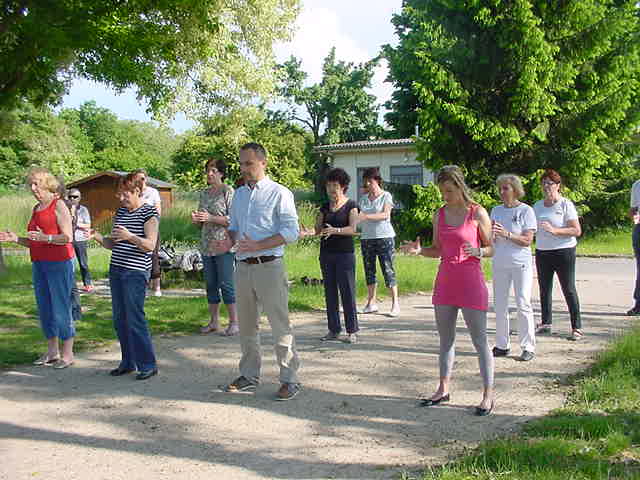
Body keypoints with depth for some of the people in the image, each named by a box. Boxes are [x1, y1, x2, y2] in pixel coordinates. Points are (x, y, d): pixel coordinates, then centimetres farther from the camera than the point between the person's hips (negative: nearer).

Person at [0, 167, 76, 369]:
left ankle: (68, 354, 2)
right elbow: (34, 242, 20)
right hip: (39, 264, 8)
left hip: (59, 263, -8)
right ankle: (52, 351, 21)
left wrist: (46, 237, -28)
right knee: (44, 308, 11)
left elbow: (68, 237, -14)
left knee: (61, 307, -6)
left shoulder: (59, 205, -6)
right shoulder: (36, 209, 17)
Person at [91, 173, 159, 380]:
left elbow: (150, 245, -16)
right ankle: (128, 362, 21)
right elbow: (112, 244, 17)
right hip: (116, 270, 8)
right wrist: (97, 236, 0)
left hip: (136, 272, -7)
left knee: (135, 319, -8)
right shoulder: (120, 212, 14)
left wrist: (130, 236, -32)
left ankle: (148, 364, 2)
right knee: (119, 319, 10)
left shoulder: (149, 213, -7)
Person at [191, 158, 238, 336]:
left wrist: (210, 218, -19)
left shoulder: (228, 191, -5)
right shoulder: (204, 193, 16)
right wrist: (196, 219, -1)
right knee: (211, 284, 10)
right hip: (206, 245, 7)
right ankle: (213, 321, 18)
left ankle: (234, 322, 2)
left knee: (226, 283, -6)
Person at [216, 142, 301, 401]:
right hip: (243, 267, 7)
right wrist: (229, 241, -1)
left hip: (269, 265, -7)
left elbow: (291, 231, -12)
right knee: (246, 325, 13)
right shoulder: (239, 194, 15)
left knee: (280, 325, -3)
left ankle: (289, 379, 5)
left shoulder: (279, 193, -5)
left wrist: (258, 246, -21)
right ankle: (249, 376, 26)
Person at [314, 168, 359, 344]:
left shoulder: (351, 205, 0)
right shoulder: (325, 207, 14)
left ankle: (352, 331, 3)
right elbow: (317, 228, 11)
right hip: (326, 253, 5)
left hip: (345, 253, -5)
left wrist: (335, 230, -27)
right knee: (330, 292, 7)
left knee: (347, 291, -4)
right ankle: (333, 330, 15)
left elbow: (352, 229, -12)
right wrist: (320, 231, -13)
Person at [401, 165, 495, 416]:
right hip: (445, 281, 6)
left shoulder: (477, 213, -6)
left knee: (479, 340, -1)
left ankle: (488, 395, 8)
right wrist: (418, 250, -5)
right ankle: (443, 390, 24)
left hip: (470, 282, -5)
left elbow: (491, 248, -1)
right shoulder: (439, 214, 7)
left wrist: (478, 252, -21)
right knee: (445, 338, 13)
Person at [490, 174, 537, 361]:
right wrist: (492, 233, -13)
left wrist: (507, 234, -24)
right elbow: (491, 241, 9)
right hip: (500, 263, 5)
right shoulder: (496, 211, 10)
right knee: (500, 305, 7)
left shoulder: (526, 211, -4)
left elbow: (527, 241, -11)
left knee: (523, 305, -3)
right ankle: (502, 345, 16)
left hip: (521, 263, -5)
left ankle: (528, 347, 5)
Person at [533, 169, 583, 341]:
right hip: (542, 252, 6)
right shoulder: (537, 205, 11)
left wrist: (554, 230, -24)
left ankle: (577, 328, 3)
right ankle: (545, 323, 24)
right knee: (544, 289, 12)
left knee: (569, 290, -4)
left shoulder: (566, 205, -6)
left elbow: (577, 231, -13)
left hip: (563, 252, -6)